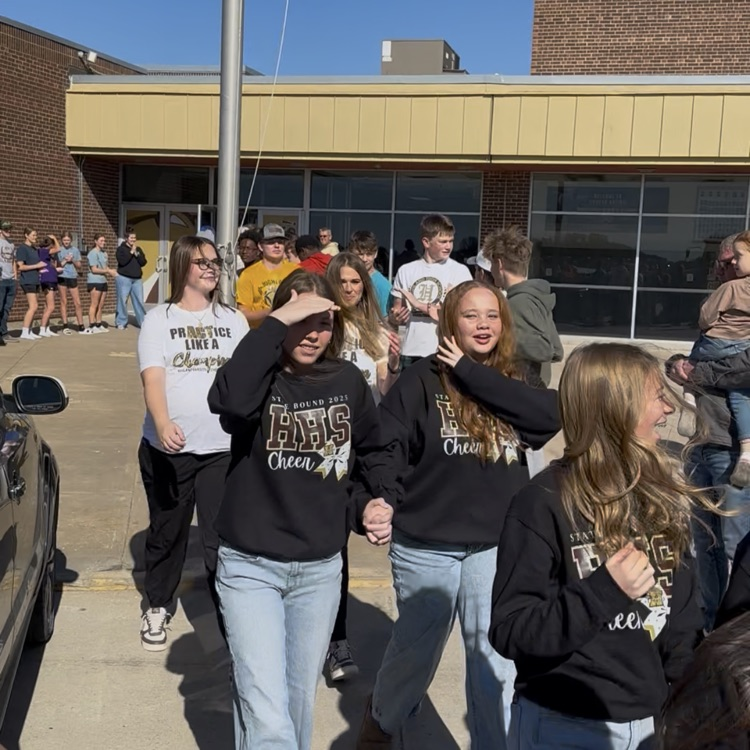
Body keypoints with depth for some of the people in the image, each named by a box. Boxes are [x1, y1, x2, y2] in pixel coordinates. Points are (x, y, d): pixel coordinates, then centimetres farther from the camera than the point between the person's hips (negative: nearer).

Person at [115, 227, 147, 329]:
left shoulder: (138, 249, 14)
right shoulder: (121, 249, -1)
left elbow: (143, 262, 4)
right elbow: (122, 261, -17)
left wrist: (137, 254, -9)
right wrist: (131, 252, -13)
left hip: (137, 279, 4)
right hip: (124, 278, -4)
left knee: (139, 301, 3)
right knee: (122, 301, -3)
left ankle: (143, 321, 8)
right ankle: (121, 322, 4)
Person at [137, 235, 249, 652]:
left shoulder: (233, 319, 8)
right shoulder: (159, 319, 0)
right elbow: (153, 379, -12)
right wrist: (163, 423, -30)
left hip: (223, 447, 1)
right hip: (168, 447, 0)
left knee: (223, 537, -3)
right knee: (166, 532, 14)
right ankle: (157, 607, 34)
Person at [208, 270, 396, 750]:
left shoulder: (349, 382, -1)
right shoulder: (261, 380, -12)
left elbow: (371, 452, 17)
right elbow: (227, 400, -38)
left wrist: (379, 501, 1)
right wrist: (278, 322, -33)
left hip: (321, 569, 4)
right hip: (250, 567, -4)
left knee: (300, 703, 19)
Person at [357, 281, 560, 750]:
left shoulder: (511, 382, 3)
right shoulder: (422, 380, -7)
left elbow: (552, 415, -17)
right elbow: (382, 446, -13)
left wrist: (471, 374, -17)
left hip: (496, 545, 2)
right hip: (426, 545, -2)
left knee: (495, 660, 7)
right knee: (416, 649, 17)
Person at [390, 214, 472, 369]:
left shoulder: (460, 271, -1)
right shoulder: (406, 271, 9)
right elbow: (395, 314, 14)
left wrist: (420, 305, -11)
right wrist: (396, 318, -10)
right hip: (411, 353, 3)